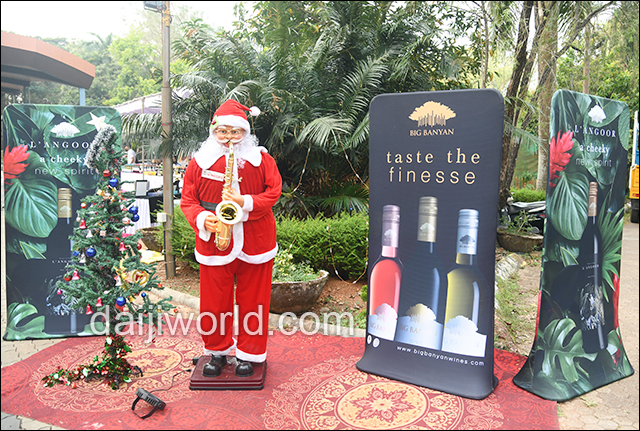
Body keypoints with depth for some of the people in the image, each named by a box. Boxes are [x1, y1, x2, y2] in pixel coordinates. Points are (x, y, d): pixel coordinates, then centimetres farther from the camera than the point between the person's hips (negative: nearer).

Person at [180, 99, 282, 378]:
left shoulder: (261, 159, 3)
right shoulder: (199, 162, 5)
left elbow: (274, 191, -2)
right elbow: (187, 198, 6)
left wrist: (246, 202, -17)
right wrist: (202, 219, -13)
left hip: (254, 243, 0)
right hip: (213, 242, 1)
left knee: (252, 298, 8)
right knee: (214, 300, 8)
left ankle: (248, 354, 25)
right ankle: (218, 351, 30)